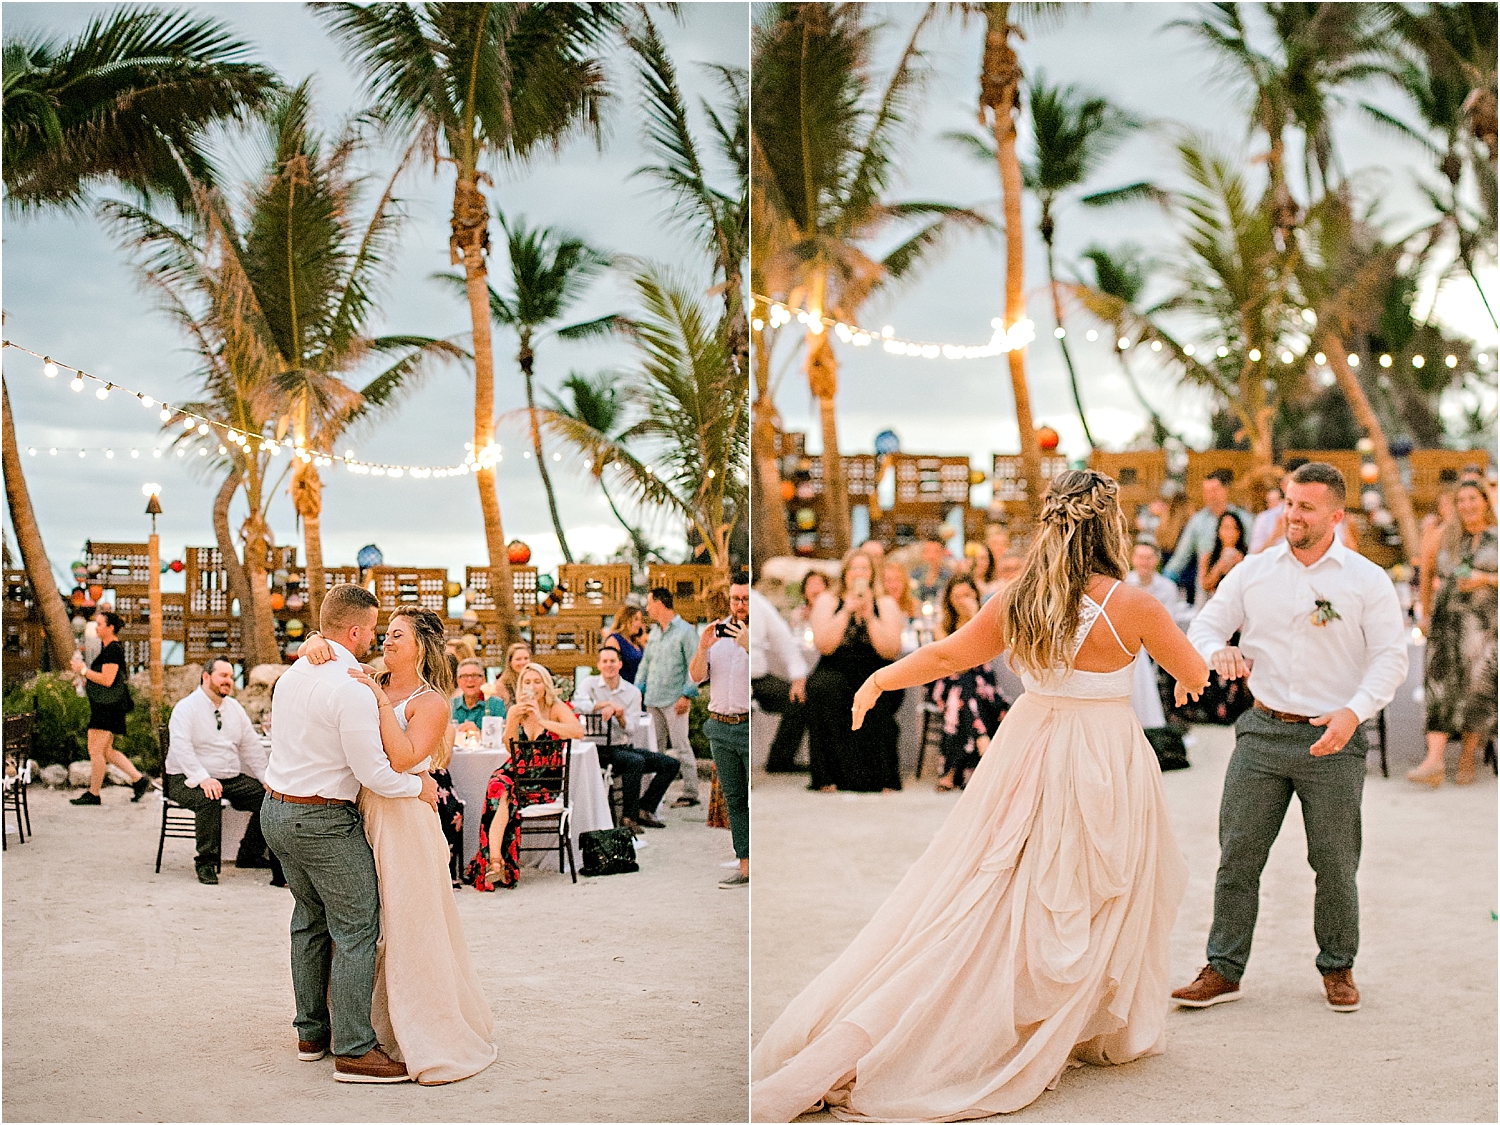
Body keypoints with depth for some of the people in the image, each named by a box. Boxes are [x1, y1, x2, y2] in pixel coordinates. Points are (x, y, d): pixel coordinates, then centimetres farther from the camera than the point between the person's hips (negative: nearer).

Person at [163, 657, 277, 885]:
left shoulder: (234, 708, 14)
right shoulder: (186, 708, -8)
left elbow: (252, 746, 15)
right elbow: (181, 747, -21)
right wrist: (202, 778, -33)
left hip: (231, 779, 7)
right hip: (187, 780, -7)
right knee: (209, 798, -38)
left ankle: (249, 854, 3)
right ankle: (205, 862, -24)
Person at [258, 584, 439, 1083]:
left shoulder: (292, 674, 7)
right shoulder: (353, 691, -21)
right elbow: (374, 773, -20)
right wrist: (420, 785, -4)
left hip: (277, 809, 9)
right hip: (324, 821, -9)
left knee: (310, 918, 20)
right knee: (356, 928, -2)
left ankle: (311, 1032, 29)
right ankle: (353, 1050, -1)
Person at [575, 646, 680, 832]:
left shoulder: (632, 692, 8)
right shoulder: (590, 684, -1)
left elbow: (632, 729, -1)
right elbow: (577, 704, -24)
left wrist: (621, 717, -22)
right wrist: (608, 704, -26)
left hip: (624, 746, 6)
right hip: (600, 749, -6)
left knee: (671, 764, -4)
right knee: (636, 761, -33)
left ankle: (644, 809, -3)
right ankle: (629, 815, -21)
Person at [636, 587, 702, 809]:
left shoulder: (685, 631, -6)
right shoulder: (655, 633, 16)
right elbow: (646, 663, 22)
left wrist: (687, 695, -15)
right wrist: (637, 690, 12)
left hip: (674, 701, -7)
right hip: (653, 700, 7)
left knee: (681, 747, -6)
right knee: (653, 747, 9)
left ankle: (690, 793, -1)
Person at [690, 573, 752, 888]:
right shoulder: (717, 631, 10)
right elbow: (696, 676, 6)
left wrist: (749, 646, -26)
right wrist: (702, 648, -12)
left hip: (750, 726, -5)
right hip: (720, 726, 5)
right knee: (734, 800, 9)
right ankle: (745, 868, 14)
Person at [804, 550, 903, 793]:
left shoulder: (886, 604, 9)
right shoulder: (828, 602, 9)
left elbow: (890, 651, -5)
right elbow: (824, 645, -8)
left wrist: (869, 616, -12)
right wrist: (846, 611, -13)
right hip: (836, 674, 0)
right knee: (822, 686, -34)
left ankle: (883, 778, -24)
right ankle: (828, 778, -31)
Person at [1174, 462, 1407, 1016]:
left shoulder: (1367, 579, 0)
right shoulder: (1253, 571, 6)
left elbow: (1390, 657, -3)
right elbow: (1204, 626, 10)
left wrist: (1354, 711, -19)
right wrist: (1218, 652, -14)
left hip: (1332, 741, -2)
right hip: (1262, 732, 2)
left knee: (1335, 863, 6)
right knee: (1237, 855, 1)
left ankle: (1338, 968, 24)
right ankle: (1224, 969, 10)